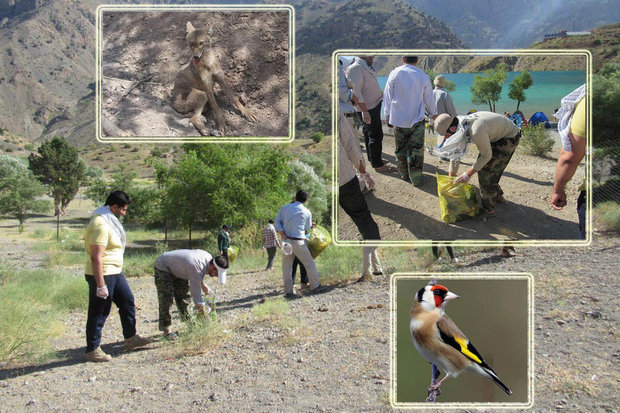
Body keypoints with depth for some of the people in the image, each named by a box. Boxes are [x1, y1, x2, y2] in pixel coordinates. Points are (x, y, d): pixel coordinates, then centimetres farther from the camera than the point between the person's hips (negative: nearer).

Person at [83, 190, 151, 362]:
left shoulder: (109, 221, 12)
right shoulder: (100, 225, -21)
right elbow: (96, 257, -25)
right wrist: (100, 285, -25)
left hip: (115, 273, 10)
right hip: (102, 275, -10)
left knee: (128, 302, 17)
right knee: (99, 314, 1)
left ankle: (130, 338, 30)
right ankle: (92, 351, 13)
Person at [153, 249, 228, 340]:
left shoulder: (209, 258, -15)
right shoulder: (196, 268, -40)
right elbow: (196, 295, -38)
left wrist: (203, 285, 5)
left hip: (176, 268, 9)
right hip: (163, 267, -9)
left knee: (184, 296, 8)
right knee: (166, 299, -14)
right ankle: (166, 330, -7)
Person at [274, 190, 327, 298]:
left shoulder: (285, 207, 5)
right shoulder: (307, 212, 0)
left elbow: (277, 221, 0)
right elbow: (307, 228, 10)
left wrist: (282, 234, -7)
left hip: (286, 241, 3)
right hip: (299, 242, -3)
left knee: (286, 266, 7)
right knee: (309, 264, 11)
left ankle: (288, 291, 5)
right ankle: (315, 286, 18)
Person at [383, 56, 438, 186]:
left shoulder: (395, 73, -4)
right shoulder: (423, 76, -2)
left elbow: (387, 97, 1)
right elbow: (429, 99, 9)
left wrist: (388, 115, 14)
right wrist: (434, 114, 26)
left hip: (398, 119, 1)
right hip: (417, 119, -1)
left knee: (400, 148, 15)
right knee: (416, 149, 4)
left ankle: (404, 174, 28)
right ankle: (416, 178, 8)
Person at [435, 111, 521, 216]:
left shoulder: (476, 132, -39)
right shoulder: (460, 127, -10)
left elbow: (487, 155, -24)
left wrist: (468, 174, -21)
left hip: (509, 138, -9)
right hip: (497, 134, 9)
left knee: (486, 170, -8)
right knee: (482, 165, 17)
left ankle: (488, 208, 4)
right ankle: (497, 195, 37)